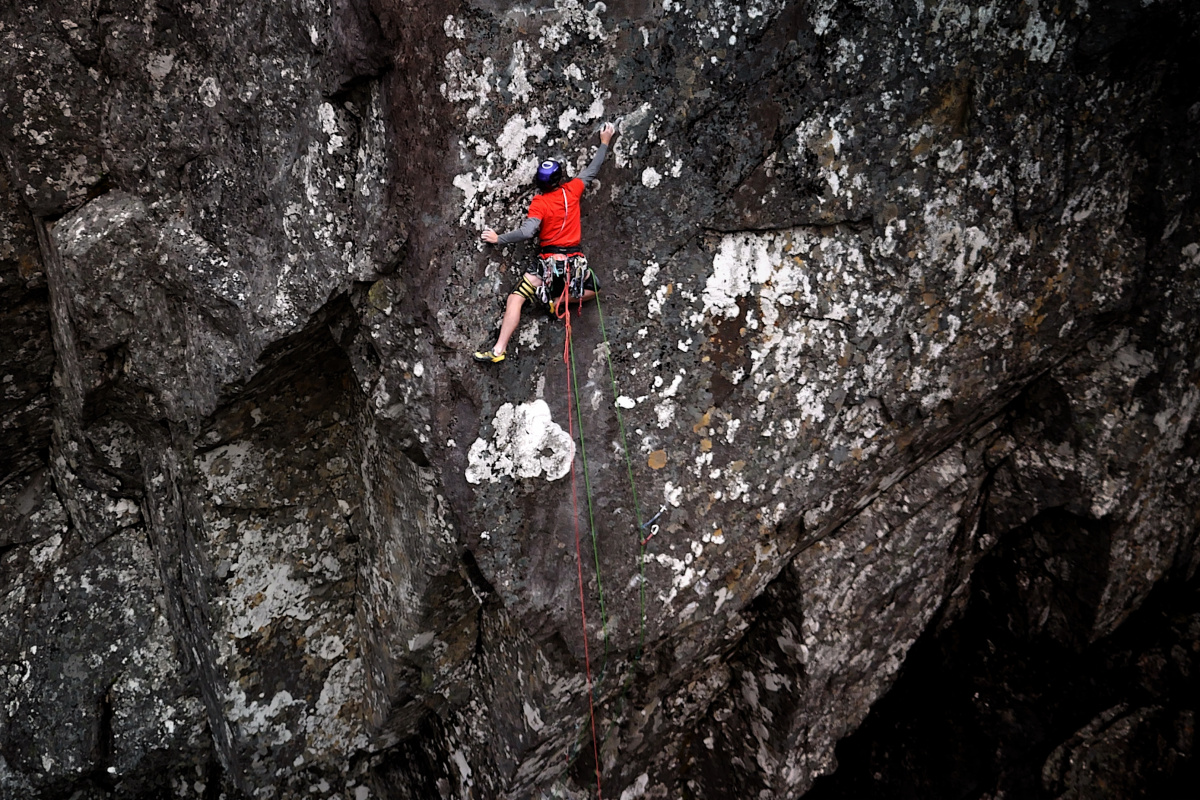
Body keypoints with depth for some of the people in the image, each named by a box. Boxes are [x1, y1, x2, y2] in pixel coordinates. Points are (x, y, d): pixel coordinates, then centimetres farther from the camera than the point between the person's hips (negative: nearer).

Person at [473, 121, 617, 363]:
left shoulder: (539, 202, -11)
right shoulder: (572, 190, 1)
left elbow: (527, 232, -22)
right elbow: (592, 170, 16)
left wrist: (498, 239, -12)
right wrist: (604, 143, 29)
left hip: (549, 262, -3)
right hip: (576, 260, 4)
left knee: (515, 299, -4)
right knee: (593, 289, 32)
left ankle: (499, 350, -13)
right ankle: (560, 300, 10)